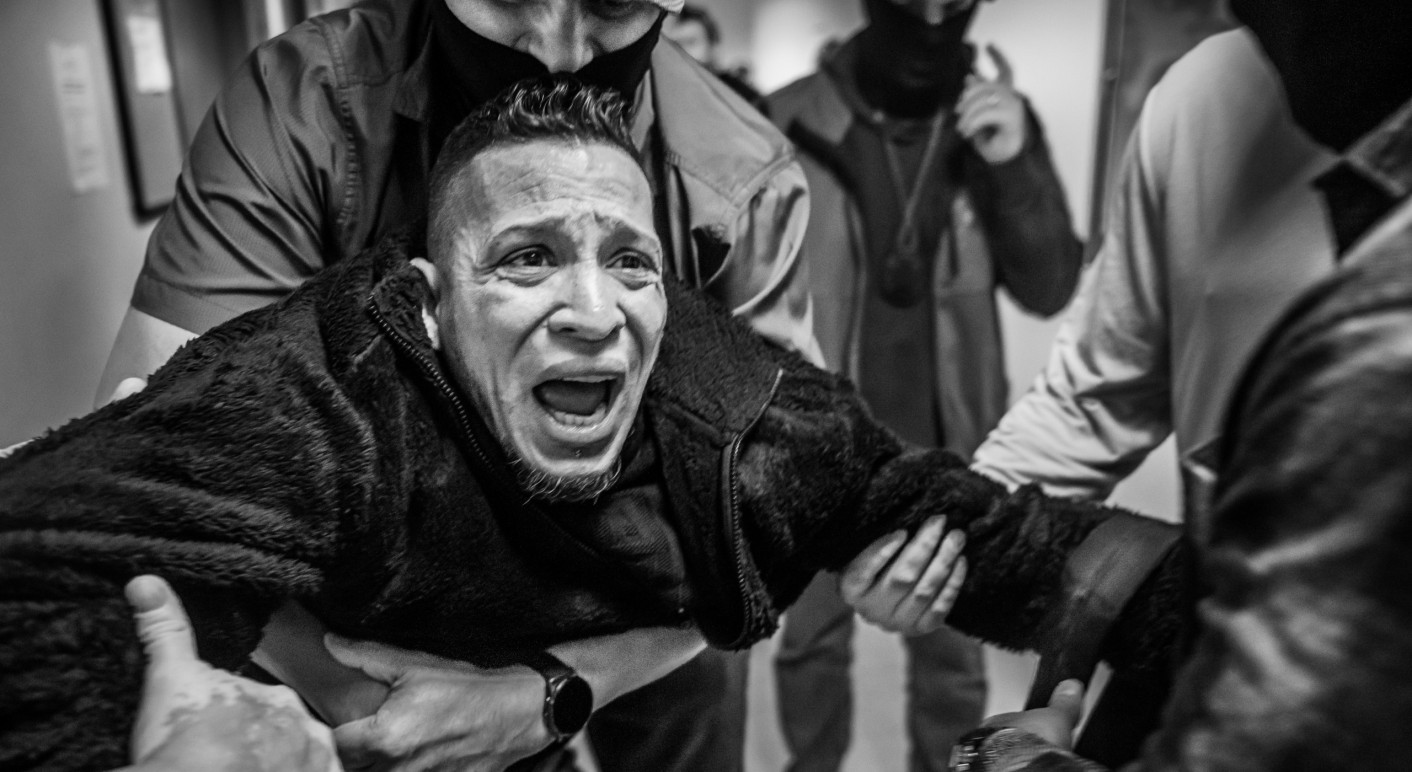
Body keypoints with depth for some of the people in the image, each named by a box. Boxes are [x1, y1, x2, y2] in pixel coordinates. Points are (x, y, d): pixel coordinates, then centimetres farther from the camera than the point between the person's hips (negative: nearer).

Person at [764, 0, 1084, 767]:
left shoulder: (997, 117, -3)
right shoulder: (790, 121, -11)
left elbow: (1050, 289, -5)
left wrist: (1016, 165, -20)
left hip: (949, 452, 1)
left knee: (952, 654, 16)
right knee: (810, 640, 18)